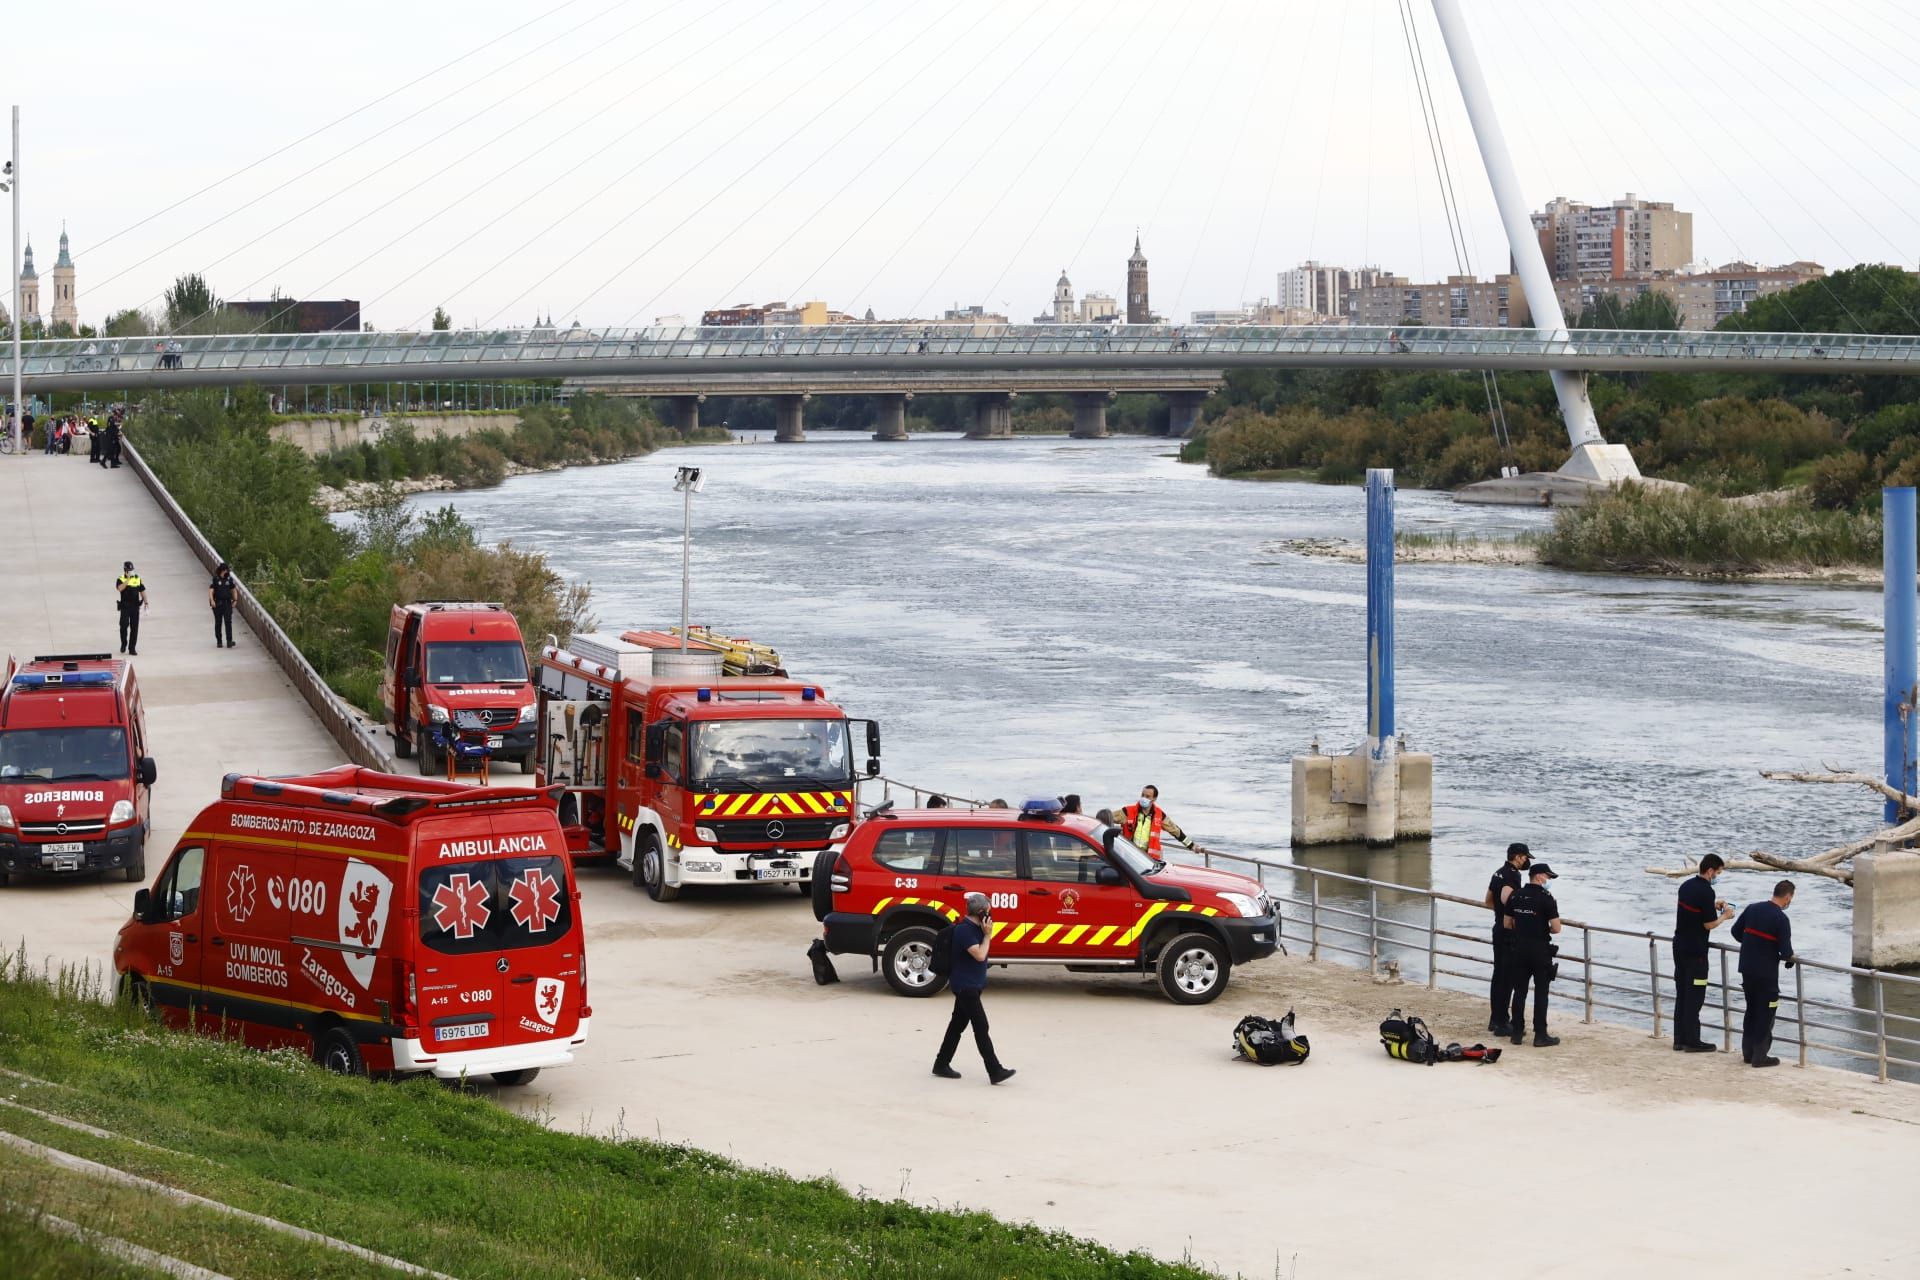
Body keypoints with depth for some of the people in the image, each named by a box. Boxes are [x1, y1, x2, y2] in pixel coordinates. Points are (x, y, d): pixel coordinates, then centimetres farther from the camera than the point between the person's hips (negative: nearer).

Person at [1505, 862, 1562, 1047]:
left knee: (1519, 991, 12)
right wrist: (1546, 929, 7)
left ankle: (1517, 1032, 15)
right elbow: (1556, 928, -14)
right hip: (1540, 950, -5)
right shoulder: (1546, 898, -14)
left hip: (1519, 948, 5)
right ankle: (1540, 1035, 2)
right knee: (1541, 993, 1)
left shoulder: (1515, 896, 3)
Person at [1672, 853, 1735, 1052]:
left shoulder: (1687, 886, 7)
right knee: (1695, 996, -2)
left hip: (1679, 946, 8)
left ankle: (1680, 1039, 15)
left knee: (1682, 994, 12)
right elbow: (1709, 924, -16)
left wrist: (1713, 906, 18)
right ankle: (1692, 1042, 1)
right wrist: (1724, 916, 1)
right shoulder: (1706, 892, -19)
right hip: (1695, 951, -8)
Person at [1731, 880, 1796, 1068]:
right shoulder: (1780, 918, -16)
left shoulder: (1752, 909, 3)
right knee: (1765, 1013, 4)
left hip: (1747, 969, 6)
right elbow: (1786, 951, -18)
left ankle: (1748, 1052, 23)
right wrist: (1789, 957, 4)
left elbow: (1736, 931, 12)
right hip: (1766, 973, -6)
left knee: (1751, 1009, 18)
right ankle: (1760, 1056, 7)